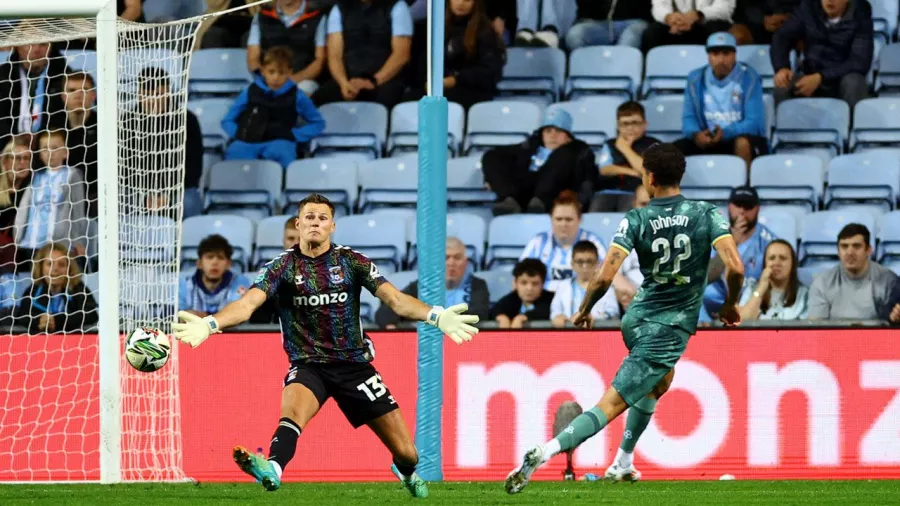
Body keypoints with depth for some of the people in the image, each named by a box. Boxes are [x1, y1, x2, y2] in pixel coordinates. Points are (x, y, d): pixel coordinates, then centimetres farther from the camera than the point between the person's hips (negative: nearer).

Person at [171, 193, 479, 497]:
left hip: (354, 364, 1)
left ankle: (406, 473, 38)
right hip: (308, 366, -1)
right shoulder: (283, 267, -2)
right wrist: (209, 324, -34)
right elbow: (248, 303, -15)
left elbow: (394, 298, -9)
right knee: (294, 403, -38)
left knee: (405, 453, 1)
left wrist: (435, 316, -27)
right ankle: (272, 469, -62)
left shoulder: (351, 262, 0)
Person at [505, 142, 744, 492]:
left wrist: (584, 311, 3)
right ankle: (544, 453, -23)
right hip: (670, 330, -4)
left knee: (659, 382, 34)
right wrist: (730, 306, 1)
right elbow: (735, 268, -18)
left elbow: (604, 277, -14)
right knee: (611, 404, -5)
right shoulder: (707, 215, -9)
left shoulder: (636, 220, -6)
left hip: (637, 318, 4)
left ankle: (623, 463, 34)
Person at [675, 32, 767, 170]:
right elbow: (688, 118, 1)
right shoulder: (696, 79, 4)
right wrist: (696, 134, -24)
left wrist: (725, 133, -32)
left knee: (742, 142, -38)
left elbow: (754, 122, -15)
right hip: (708, 141, 3)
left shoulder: (749, 78, -7)